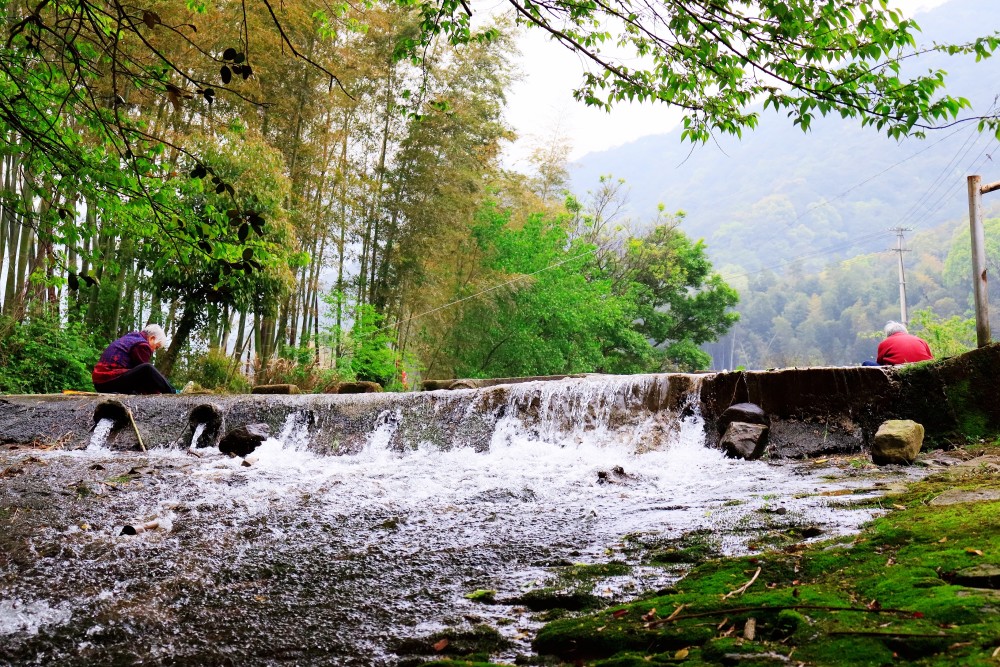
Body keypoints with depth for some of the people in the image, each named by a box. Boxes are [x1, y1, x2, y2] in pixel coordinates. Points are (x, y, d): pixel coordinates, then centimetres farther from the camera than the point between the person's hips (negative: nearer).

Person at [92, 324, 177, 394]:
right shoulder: (142, 344, -7)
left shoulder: (129, 338, 23)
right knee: (147, 369, -27)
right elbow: (145, 370, -8)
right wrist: (157, 393, -2)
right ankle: (172, 393, -16)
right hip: (110, 380, -11)